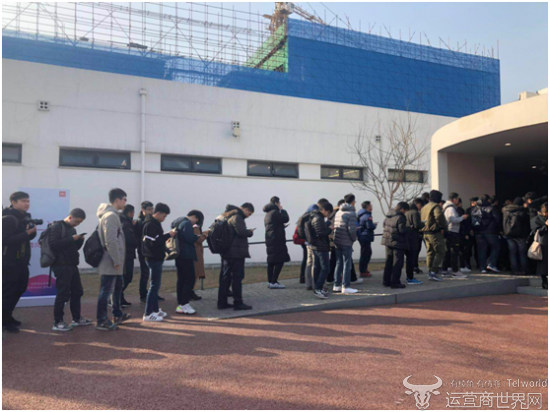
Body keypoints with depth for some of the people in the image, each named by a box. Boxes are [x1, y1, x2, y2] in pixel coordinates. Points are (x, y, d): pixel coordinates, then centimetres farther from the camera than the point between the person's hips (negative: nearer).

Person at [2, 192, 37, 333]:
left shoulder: (25, 217, 10)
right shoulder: (8, 218, -16)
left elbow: (29, 237, 15)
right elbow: (6, 240, -24)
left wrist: (32, 231, -7)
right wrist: (27, 233, -29)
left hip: (21, 261, 9)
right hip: (9, 262, -9)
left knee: (20, 289, 15)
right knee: (8, 291, -1)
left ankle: (7, 316, 30)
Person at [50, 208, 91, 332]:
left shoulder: (72, 229, 17)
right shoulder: (57, 226, -7)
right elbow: (53, 244, -20)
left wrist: (80, 240, 2)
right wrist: (71, 239, -21)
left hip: (72, 265, 9)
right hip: (61, 265, -9)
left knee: (77, 291, 13)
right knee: (63, 293, -6)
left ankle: (77, 318, 24)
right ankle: (57, 322, 4)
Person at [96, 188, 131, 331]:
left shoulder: (111, 214, 14)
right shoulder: (111, 216, -18)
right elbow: (111, 241, -24)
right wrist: (116, 260, -20)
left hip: (113, 261, 11)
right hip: (111, 262, -11)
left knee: (117, 286, 20)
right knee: (106, 290, -3)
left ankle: (117, 315, 32)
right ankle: (102, 321, 6)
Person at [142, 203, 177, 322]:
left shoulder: (154, 223, 15)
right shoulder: (150, 225, -17)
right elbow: (155, 242, -24)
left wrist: (167, 236, 5)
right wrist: (168, 235, -18)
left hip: (156, 258, 10)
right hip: (154, 258, -10)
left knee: (156, 284, 15)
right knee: (154, 285, -7)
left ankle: (155, 309, 24)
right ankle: (148, 314, -1)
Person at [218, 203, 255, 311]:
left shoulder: (229, 216, 18)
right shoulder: (237, 217, -14)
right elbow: (242, 231, -26)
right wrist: (250, 232, -8)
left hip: (227, 252, 10)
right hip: (236, 252, -10)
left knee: (225, 277, 12)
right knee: (237, 277, -4)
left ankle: (222, 302, 16)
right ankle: (238, 303, 0)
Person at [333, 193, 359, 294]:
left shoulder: (338, 212, 11)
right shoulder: (351, 213, -13)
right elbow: (352, 229, -20)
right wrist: (354, 238, -4)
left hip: (337, 241, 7)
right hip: (347, 242, -7)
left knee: (339, 263, 14)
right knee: (347, 264, 1)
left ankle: (337, 285, 20)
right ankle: (346, 287, 4)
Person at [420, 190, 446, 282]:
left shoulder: (424, 207, 17)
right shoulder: (436, 206, -12)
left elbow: (420, 220, 20)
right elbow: (439, 216, -28)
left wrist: (422, 228, 14)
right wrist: (443, 226, -15)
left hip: (425, 233, 9)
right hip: (435, 233, -9)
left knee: (430, 253, 15)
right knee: (440, 253, -3)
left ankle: (430, 272, 18)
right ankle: (433, 272, -9)